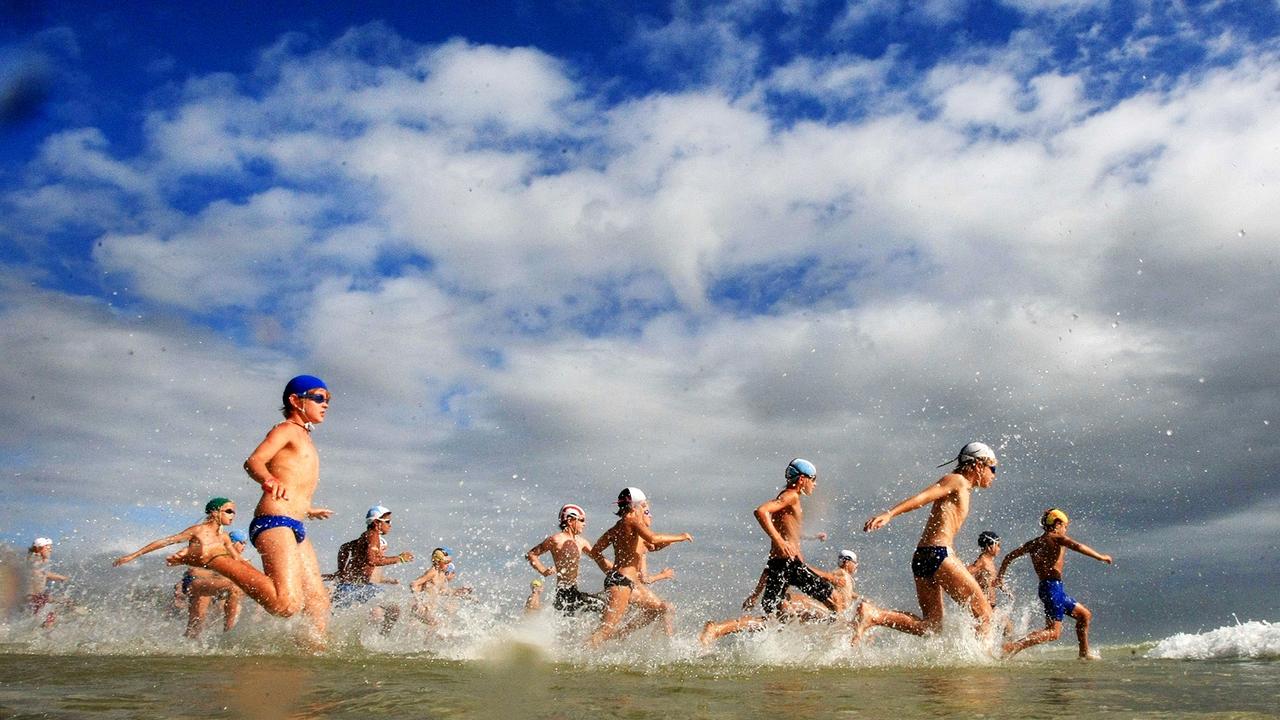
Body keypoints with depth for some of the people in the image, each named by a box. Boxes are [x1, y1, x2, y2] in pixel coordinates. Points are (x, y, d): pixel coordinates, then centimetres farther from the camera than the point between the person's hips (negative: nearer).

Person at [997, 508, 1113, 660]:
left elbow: (1009, 557, 18)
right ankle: (1013, 646, -26)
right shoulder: (1056, 537, -3)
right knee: (1054, 631, -13)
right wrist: (1100, 557, -13)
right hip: (1054, 586, -9)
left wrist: (999, 576, 23)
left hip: (1045, 587, 9)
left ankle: (1084, 653, 29)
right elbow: (1077, 546, -21)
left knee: (1085, 615, 23)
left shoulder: (1033, 543, 17)